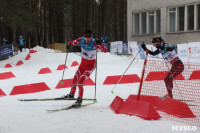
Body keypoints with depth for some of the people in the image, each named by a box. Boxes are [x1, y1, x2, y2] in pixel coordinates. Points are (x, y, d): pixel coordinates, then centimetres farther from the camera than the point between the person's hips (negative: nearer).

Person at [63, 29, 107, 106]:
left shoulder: (94, 43, -23)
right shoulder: (81, 40, -10)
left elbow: (105, 50, -30)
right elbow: (73, 42, 4)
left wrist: (100, 44, -48)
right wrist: (69, 44, -20)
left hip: (91, 65, -6)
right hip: (83, 63, 6)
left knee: (80, 82, -17)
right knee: (75, 79, 19)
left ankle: (79, 100, -8)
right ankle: (72, 94, 44)